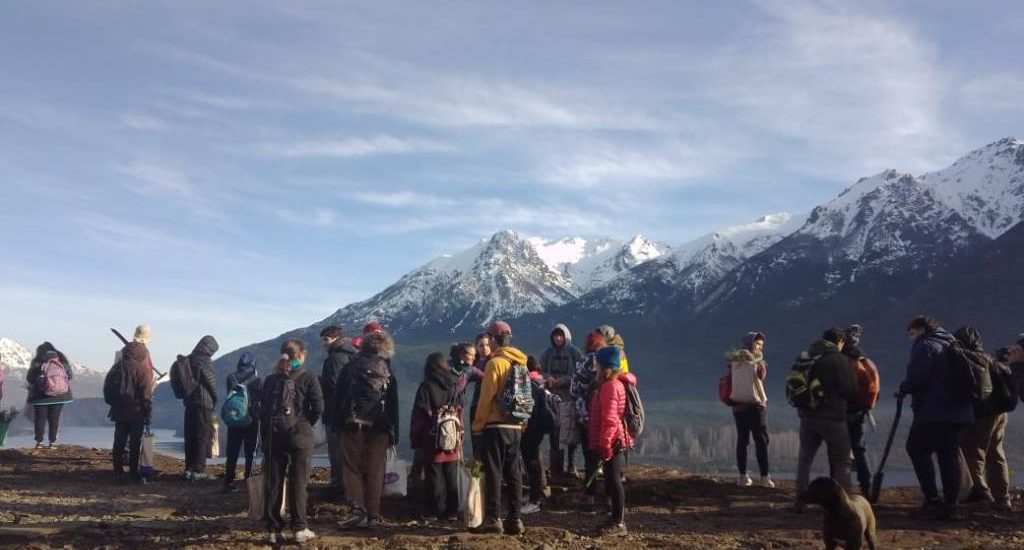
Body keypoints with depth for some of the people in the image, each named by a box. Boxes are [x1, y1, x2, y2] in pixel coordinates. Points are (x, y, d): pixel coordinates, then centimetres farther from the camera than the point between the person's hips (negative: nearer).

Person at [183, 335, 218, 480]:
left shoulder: (188, 360, 9)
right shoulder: (205, 361, -13)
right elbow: (211, 383, -10)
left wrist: (187, 396, 15)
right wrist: (215, 400, 5)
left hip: (189, 403, 7)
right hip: (204, 404, -7)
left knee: (190, 437, 12)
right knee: (203, 437, 0)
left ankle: (188, 469, 18)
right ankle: (198, 470, 0)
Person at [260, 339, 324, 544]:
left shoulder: (271, 380, 8)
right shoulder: (308, 377, -3)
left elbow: (263, 410, 6)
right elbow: (318, 407, -9)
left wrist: (265, 438, 10)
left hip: (273, 436, 3)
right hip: (299, 435, -3)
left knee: (274, 483, 7)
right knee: (298, 483, 3)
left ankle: (274, 530, 12)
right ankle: (300, 529, 6)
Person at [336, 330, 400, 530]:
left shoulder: (351, 366, 2)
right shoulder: (388, 373, 2)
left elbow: (339, 396, 2)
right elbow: (393, 405, 2)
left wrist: (338, 422, 8)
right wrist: (393, 433, 7)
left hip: (352, 425, 0)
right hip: (378, 428, 1)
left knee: (352, 468, 6)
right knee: (375, 471, 6)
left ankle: (357, 508, -10)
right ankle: (372, 515, 7)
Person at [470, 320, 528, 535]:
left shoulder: (495, 363, -11)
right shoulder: (520, 363, 10)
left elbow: (486, 397, -12)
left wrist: (477, 424, -4)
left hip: (496, 426, -7)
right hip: (516, 427, 7)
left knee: (493, 472, -1)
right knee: (513, 473, 9)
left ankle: (493, 518, -1)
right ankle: (514, 520, 12)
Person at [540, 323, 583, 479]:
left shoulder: (574, 352, 0)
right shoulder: (547, 353, 10)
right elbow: (541, 372, 12)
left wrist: (563, 380, -15)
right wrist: (548, 378, -10)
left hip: (570, 397, -2)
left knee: (571, 433, -4)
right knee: (553, 433, 3)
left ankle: (571, 467, 2)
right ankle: (556, 468, 11)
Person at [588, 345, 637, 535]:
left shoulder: (610, 386, -17)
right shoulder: (616, 383, 15)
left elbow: (610, 419, -23)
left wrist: (605, 443, -22)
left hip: (612, 441, -11)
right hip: (616, 441, 11)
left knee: (613, 480, -6)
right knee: (613, 480, 15)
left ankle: (619, 523, -2)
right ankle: (617, 518, 23)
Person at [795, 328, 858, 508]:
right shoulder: (839, 360, -10)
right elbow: (851, 390, -11)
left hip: (808, 417, 5)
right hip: (833, 418, -5)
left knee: (804, 459, 14)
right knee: (841, 460, 8)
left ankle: (801, 501, 14)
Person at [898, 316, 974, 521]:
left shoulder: (925, 346, -6)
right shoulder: (950, 345, 20)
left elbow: (917, 378, -17)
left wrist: (903, 389, 0)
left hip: (933, 412, -8)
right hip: (957, 412, 8)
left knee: (917, 449, 2)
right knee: (949, 456, 8)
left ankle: (933, 500, -4)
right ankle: (951, 506, 8)